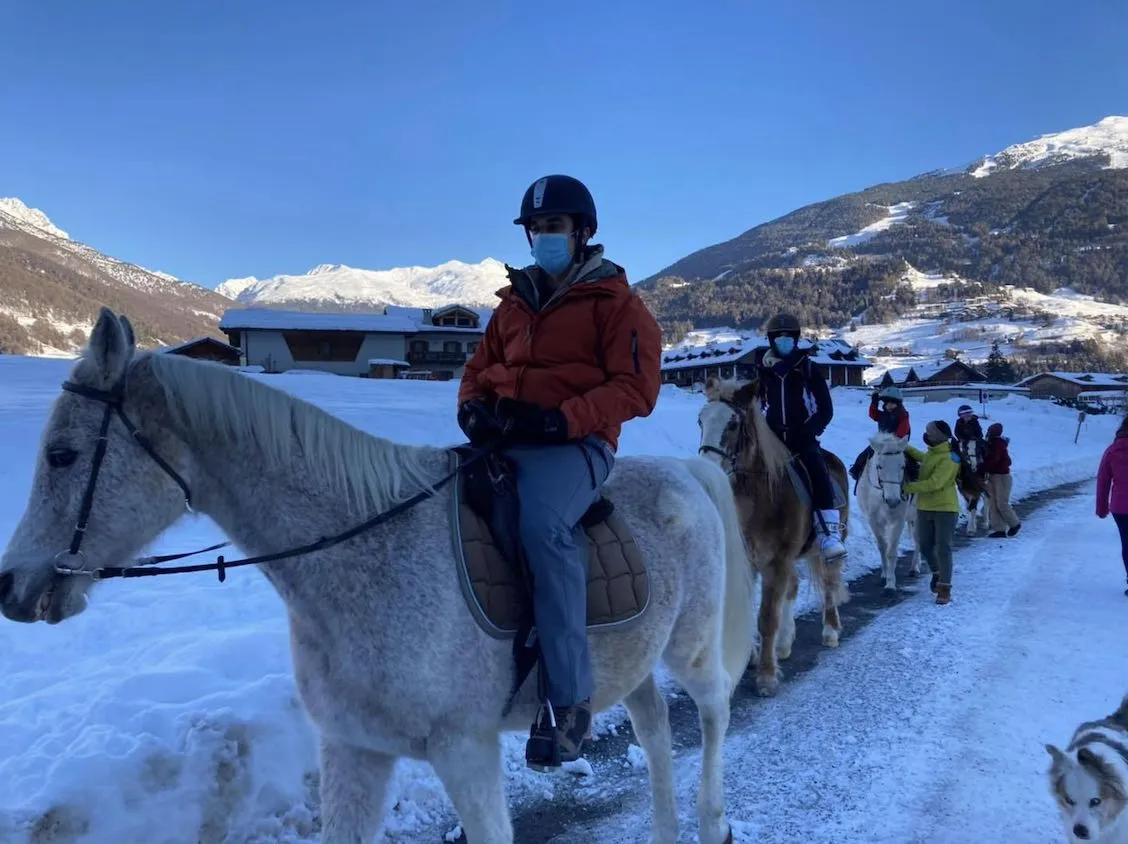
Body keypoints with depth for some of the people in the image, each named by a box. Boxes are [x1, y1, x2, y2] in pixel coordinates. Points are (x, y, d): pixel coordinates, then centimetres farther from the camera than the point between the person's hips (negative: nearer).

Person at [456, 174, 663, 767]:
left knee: (542, 522, -35)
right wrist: (473, 407, 0)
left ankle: (569, 700, -28)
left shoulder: (614, 301, 3)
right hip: (503, 440, 7)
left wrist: (562, 417, -19)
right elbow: (480, 367, 25)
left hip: (574, 443, -6)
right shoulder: (515, 302, 21)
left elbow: (635, 387, -6)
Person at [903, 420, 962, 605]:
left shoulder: (948, 458, -19)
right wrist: (907, 449, 25)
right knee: (924, 545, 15)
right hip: (925, 507, 8)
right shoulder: (932, 453, 7)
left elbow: (934, 483, -28)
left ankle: (944, 588, 1)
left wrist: (908, 487, -26)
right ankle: (937, 572, 40)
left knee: (943, 548, -5)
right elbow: (923, 458, 34)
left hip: (945, 508, -8)